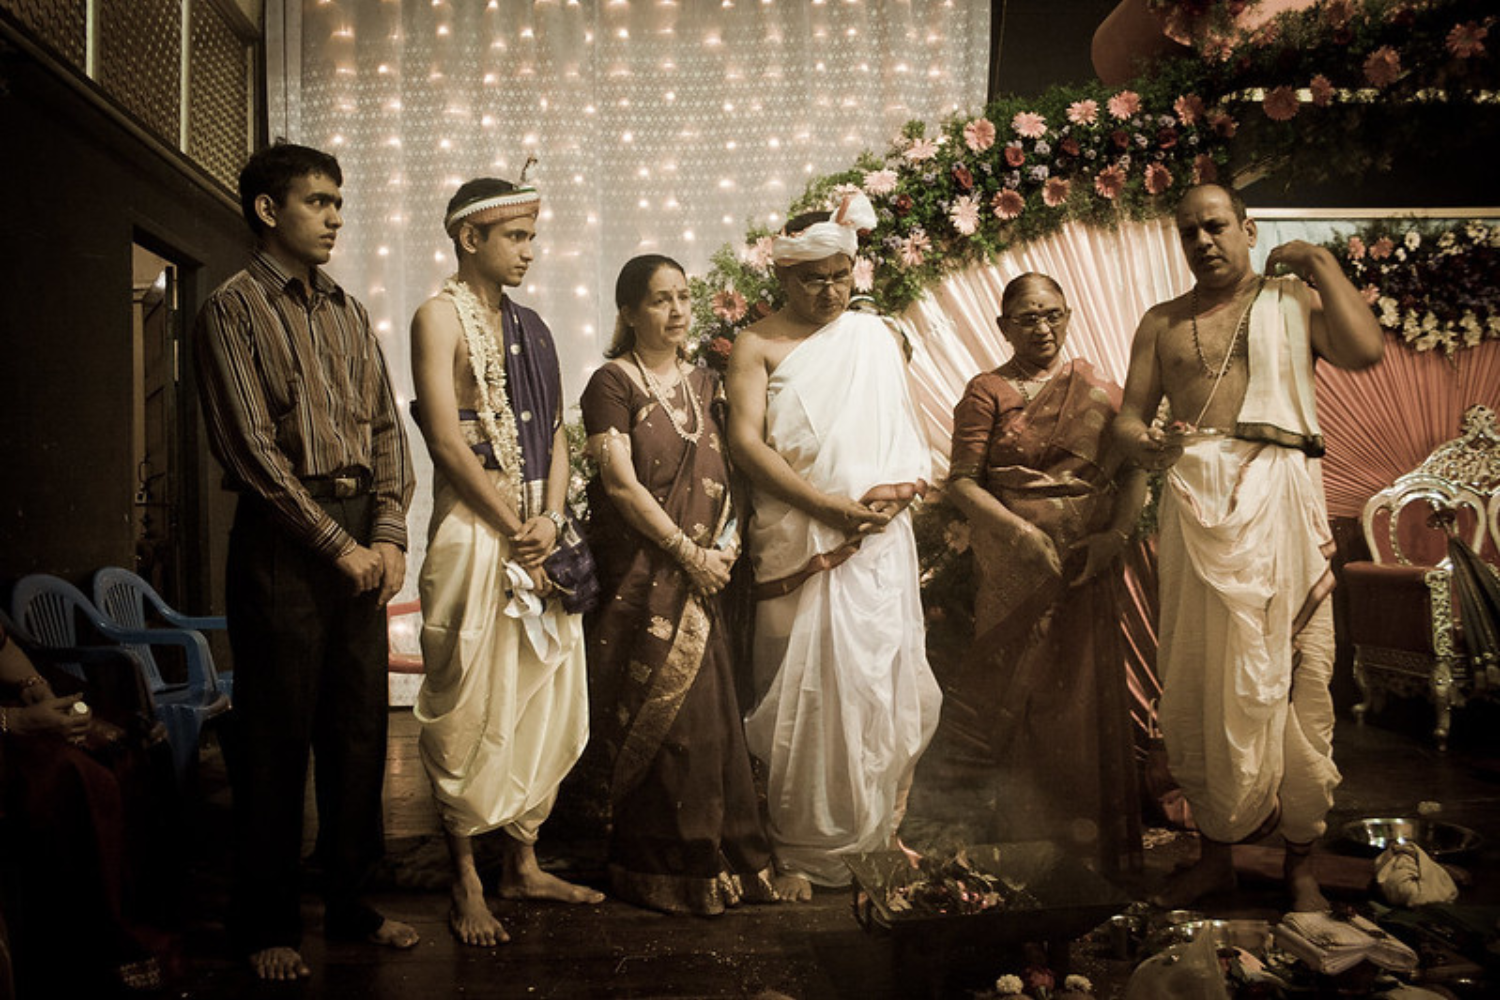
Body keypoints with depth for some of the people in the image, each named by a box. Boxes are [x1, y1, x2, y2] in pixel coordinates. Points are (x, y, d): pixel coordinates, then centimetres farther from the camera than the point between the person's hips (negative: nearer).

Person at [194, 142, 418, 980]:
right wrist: (337, 543, -13)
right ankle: (268, 923, 14)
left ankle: (352, 903, 22)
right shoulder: (233, 310, -3)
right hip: (284, 539, -5)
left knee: (359, 727, 9)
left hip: (363, 538, 6)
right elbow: (252, 447, -11)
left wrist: (388, 532, -2)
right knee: (277, 734, 1)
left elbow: (387, 428, 12)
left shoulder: (348, 313, 16)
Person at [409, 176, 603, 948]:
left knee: (542, 698, 10)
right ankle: (466, 886, 10)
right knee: (470, 708, -1)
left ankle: (522, 865, 23)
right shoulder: (441, 316, -4)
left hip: (538, 535, 7)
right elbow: (448, 441, -13)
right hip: (473, 531, -7)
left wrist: (550, 519, -4)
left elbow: (554, 434, 14)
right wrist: (514, 530, -12)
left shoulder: (531, 327, 17)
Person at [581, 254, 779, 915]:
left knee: (710, 714, 7)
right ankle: (665, 872, 10)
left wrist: (727, 540, -1)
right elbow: (621, 484, -13)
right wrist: (687, 551, -13)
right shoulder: (613, 384, -5)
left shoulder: (703, 383, 15)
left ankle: (720, 858, 18)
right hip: (641, 579, -6)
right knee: (660, 718, -2)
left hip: (701, 577, 6)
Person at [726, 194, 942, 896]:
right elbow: (746, 441, -9)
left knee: (882, 683, 4)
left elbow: (907, 435, 13)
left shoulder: (876, 336, 14)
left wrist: (895, 492, -8)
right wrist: (833, 506, -15)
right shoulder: (757, 346, 2)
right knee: (801, 693, -1)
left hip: (878, 544, 3)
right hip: (798, 543, -3)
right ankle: (800, 850, 10)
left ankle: (878, 831, 19)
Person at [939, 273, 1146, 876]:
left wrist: (1116, 534, -11)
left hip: (1088, 565, 2)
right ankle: (1036, 831, 17)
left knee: (1086, 688, 4)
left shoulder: (1097, 390, 8)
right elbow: (962, 480, -6)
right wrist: (1019, 532, -18)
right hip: (1016, 567, -2)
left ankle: (1090, 833, 17)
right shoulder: (987, 393, 1)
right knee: (1023, 691, 2)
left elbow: (1134, 470, 5)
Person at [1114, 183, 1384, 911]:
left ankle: (1300, 862, 13)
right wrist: (1146, 444, -11)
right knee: (1196, 676, 5)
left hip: (1277, 495, -2)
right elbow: (1129, 415, 12)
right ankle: (1215, 850, 19)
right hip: (1194, 503, 2)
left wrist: (1320, 263, 0)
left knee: (1289, 675, 0)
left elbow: (1364, 350, -8)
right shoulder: (1162, 323, 17)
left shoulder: (1294, 299, 10)